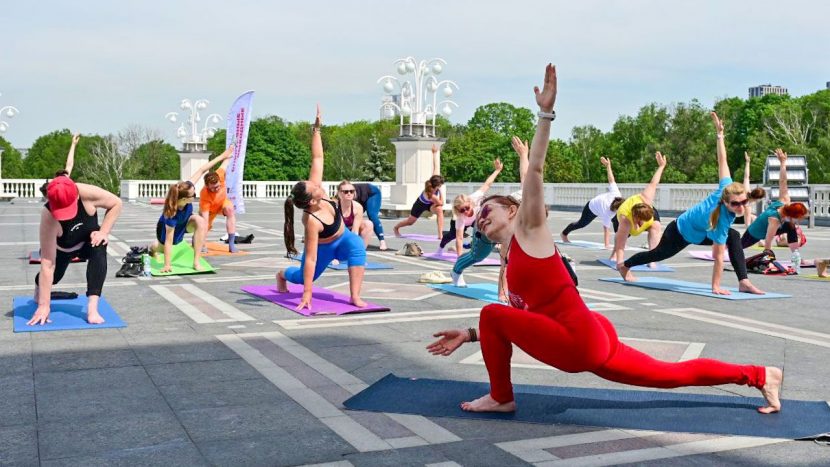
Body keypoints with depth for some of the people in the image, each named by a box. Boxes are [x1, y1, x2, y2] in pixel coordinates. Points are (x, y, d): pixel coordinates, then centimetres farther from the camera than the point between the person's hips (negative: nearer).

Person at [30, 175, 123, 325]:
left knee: (99, 250, -31)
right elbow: (48, 263, -40)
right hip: (61, 248, 0)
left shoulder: (87, 193, -38)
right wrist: (44, 305, -39)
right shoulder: (48, 218, -41)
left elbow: (116, 203, -18)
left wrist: (104, 232, -27)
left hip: (89, 239, 0)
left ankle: (92, 309, -34)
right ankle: (38, 292, 52)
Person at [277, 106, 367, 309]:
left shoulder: (315, 188, -28)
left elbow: (317, 158, -18)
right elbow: (310, 259, -43)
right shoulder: (311, 221, -43)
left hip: (343, 239, 5)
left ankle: (355, 296, -31)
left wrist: (316, 129, -24)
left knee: (357, 245, -32)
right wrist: (307, 294, -43)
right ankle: (282, 274, 58)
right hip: (324, 248, -5)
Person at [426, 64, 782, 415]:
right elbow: (520, 317, 23)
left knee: (491, 313, -6)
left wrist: (546, 112, -16)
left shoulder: (528, 229, 0)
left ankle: (500, 398, 8)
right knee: (674, 374, 16)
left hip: (580, 341, -10)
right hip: (590, 339, 10)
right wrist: (469, 335, 21)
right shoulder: (513, 261, 22)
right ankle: (761, 376, 25)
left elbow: (535, 168, -9)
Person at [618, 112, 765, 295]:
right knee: (660, 253, 22)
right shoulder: (721, 220, -43)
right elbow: (718, 256, -39)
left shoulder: (726, 188, -30)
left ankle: (743, 282, -19)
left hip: (699, 230, 6)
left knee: (734, 237, -21)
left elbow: (722, 161, -23)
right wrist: (716, 287, -34)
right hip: (681, 233, -6)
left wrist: (720, 134, -13)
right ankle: (624, 265, 49)